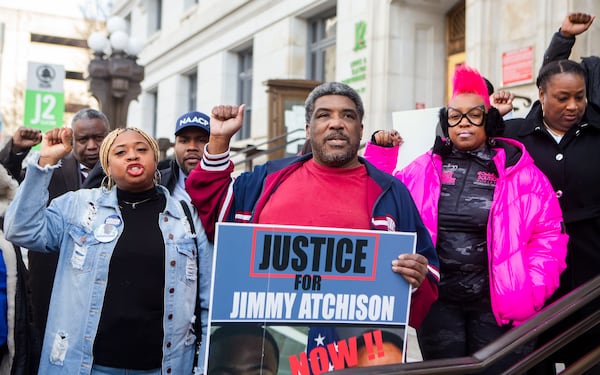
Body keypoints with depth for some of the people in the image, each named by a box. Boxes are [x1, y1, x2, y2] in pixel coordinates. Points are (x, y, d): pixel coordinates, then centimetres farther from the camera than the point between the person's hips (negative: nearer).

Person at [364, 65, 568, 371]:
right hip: (437, 300, 2)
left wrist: (530, 290, -8)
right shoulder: (425, 167, 4)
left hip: (498, 302, -1)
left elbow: (549, 232, -1)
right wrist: (381, 152, 0)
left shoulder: (518, 169, -2)